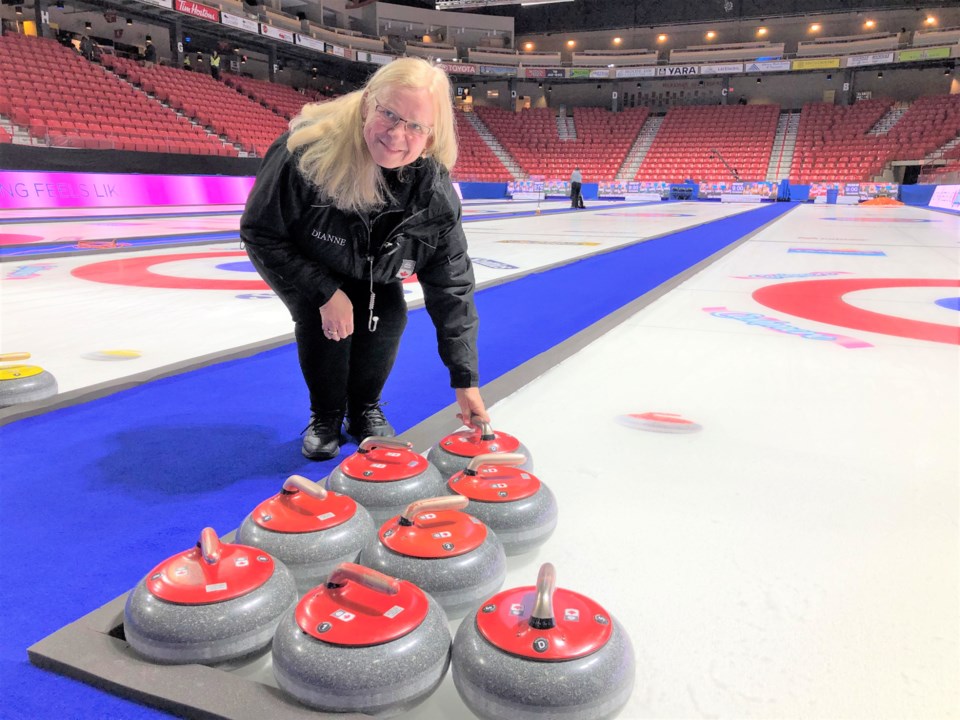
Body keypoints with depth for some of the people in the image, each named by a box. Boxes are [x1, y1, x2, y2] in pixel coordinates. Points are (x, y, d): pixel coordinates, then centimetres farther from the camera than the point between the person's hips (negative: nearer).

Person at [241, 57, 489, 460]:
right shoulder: (306, 151, -40)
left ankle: (365, 410, 10)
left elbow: (452, 289, -24)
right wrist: (324, 292, -31)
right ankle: (325, 416, 4)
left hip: (371, 268, 3)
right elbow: (259, 233, -26)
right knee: (321, 319, -23)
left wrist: (465, 380, -24)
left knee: (388, 317, -17)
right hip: (298, 262, -2)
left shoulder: (436, 193, -30)